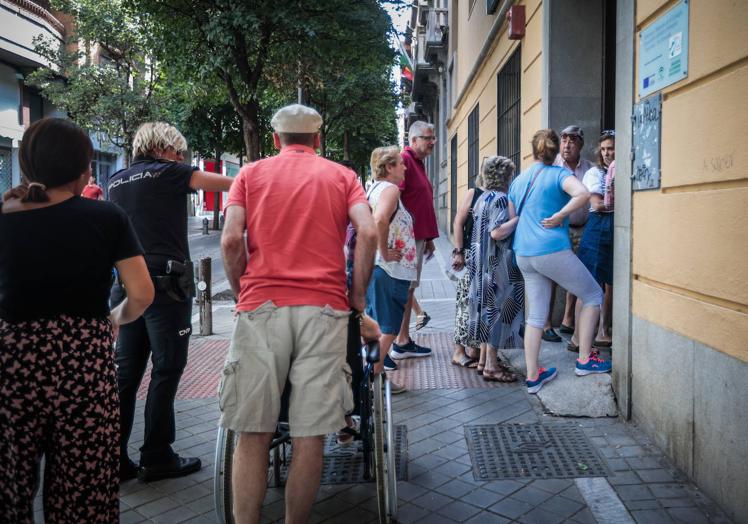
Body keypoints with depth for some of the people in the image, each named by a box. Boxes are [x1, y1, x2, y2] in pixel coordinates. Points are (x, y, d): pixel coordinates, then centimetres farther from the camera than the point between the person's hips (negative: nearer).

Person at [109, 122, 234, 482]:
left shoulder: (116, 181, 16)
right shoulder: (167, 173, -3)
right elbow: (229, 184, 0)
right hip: (166, 284, -7)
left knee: (126, 371, 10)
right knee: (166, 371, 1)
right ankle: (156, 458, 7)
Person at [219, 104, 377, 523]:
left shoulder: (252, 173, 14)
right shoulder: (342, 176, 14)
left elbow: (231, 240, 1)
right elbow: (368, 233, -2)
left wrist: (243, 291, 14)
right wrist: (358, 293, 8)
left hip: (261, 305, 1)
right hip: (323, 307, 0)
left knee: (253, 435, 4)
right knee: (310, 437, 4)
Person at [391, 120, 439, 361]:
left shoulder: (418, 162, 19)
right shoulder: (404, 160, -12)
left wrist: (429, 238, 23)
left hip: (418, 237, 10)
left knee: (408, 288, 12)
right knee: (403, 290, -4)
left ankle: (404, 340, 20)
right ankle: (400, 343, 3)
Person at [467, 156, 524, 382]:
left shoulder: (483, 198, 12)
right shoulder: (500, 199, -16)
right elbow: (497, 232, -26)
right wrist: (520, 217, -21)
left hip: (482, 263, 9)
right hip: (497, 264, -9)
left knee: (486, 307, 14)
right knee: (497, 307, -3)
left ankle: (484, 358, 23)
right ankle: (491, 366, 3)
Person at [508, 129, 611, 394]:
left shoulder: (518, 180, 14)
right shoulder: (559, 174, -4)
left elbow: (512, 218, 21)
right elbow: (583, 194, -25)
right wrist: (558, 216, -16)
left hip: (523, 254, 7)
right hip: (552, 251, -7)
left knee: (536, 315, 11)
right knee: (593, 296, 11)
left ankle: (533, 376, 12)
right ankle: (584, 360, 12)